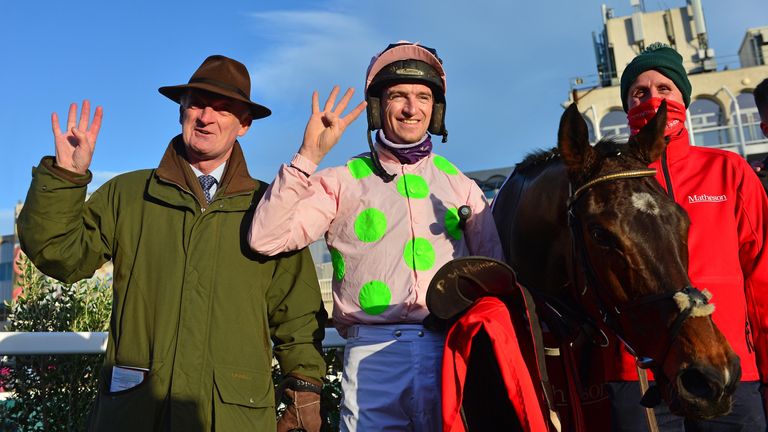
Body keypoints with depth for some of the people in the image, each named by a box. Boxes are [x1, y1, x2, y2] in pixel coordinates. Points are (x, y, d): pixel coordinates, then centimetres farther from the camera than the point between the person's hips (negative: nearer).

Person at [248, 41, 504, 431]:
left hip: (451, 351, 2)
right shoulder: (343, 182, 5)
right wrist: (308, 157, -11)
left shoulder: (460, 185, 13)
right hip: (372, 355, -2)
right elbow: (265, 239, -6)